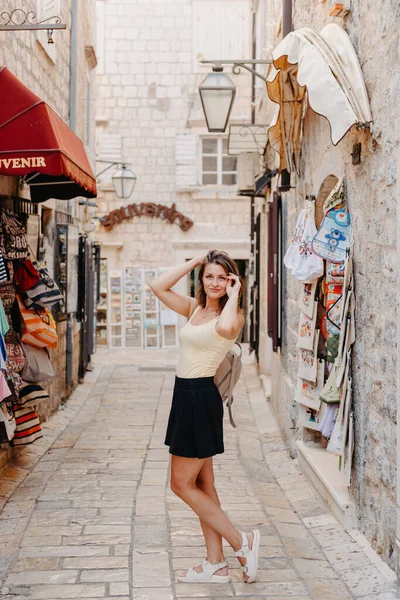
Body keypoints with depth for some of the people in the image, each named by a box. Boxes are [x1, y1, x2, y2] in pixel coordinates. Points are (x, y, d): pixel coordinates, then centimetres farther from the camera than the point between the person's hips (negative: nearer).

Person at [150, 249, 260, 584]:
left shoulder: (233, 316, -11)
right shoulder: (194, 308, 10)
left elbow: (225, 327, -36)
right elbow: (158, 287, 6)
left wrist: (234, 294, -20)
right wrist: (194, 262, 5)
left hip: (202, 398, -8)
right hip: (185, 394, 8)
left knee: (182, 484, -2)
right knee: (202, 485, 11)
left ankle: (241, 543, 7)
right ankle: (216, 565, 19)